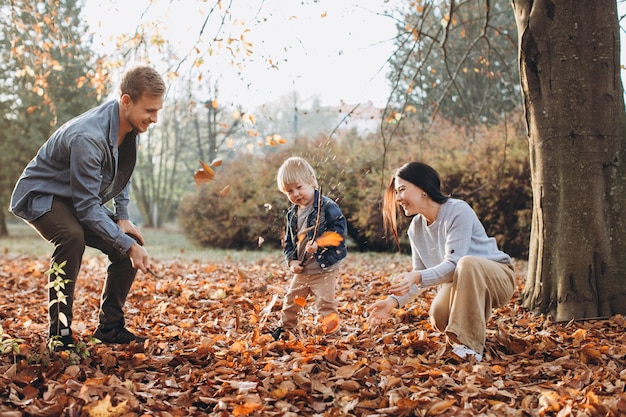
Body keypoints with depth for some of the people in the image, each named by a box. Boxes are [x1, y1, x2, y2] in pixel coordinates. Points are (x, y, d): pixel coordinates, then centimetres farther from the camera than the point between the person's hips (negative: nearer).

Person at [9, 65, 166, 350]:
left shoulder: (130, 125, -9)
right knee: (72, 237, -37)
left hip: (80, 200, 8)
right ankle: (60, 334, -27)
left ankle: (110, 327, 7)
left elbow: (123, 174, 10)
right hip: (40, 196, -8)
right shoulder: (88, 137, -35)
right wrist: (128, 245, -34)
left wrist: (122, 217, -1)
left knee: (131, 245, -4)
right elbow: (87, 206, -33)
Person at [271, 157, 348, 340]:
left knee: (325, 302, -6)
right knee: (291, 300, 16)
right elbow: (288, 241, 13)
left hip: (324, 269, -7)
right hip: (301, 270, 7)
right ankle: (285, 329, 34)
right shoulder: (292, 214, 8)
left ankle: (332, 330, 6)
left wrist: (319, 245, -28)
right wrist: (291, 260, -3)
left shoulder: (328, 207, -14)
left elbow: (338, 233, -19)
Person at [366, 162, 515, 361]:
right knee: (440, 317, -27)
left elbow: (453, 264, -29)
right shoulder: (416, 227, 1)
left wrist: (418, 278, -45)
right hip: (463, 285, 5)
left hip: (498, 279, -5)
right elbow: (420, 276, 3)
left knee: (467, 263, -37)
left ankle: (471, 346, -29)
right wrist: (393, 301, -14)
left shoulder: (458, 211, -21)